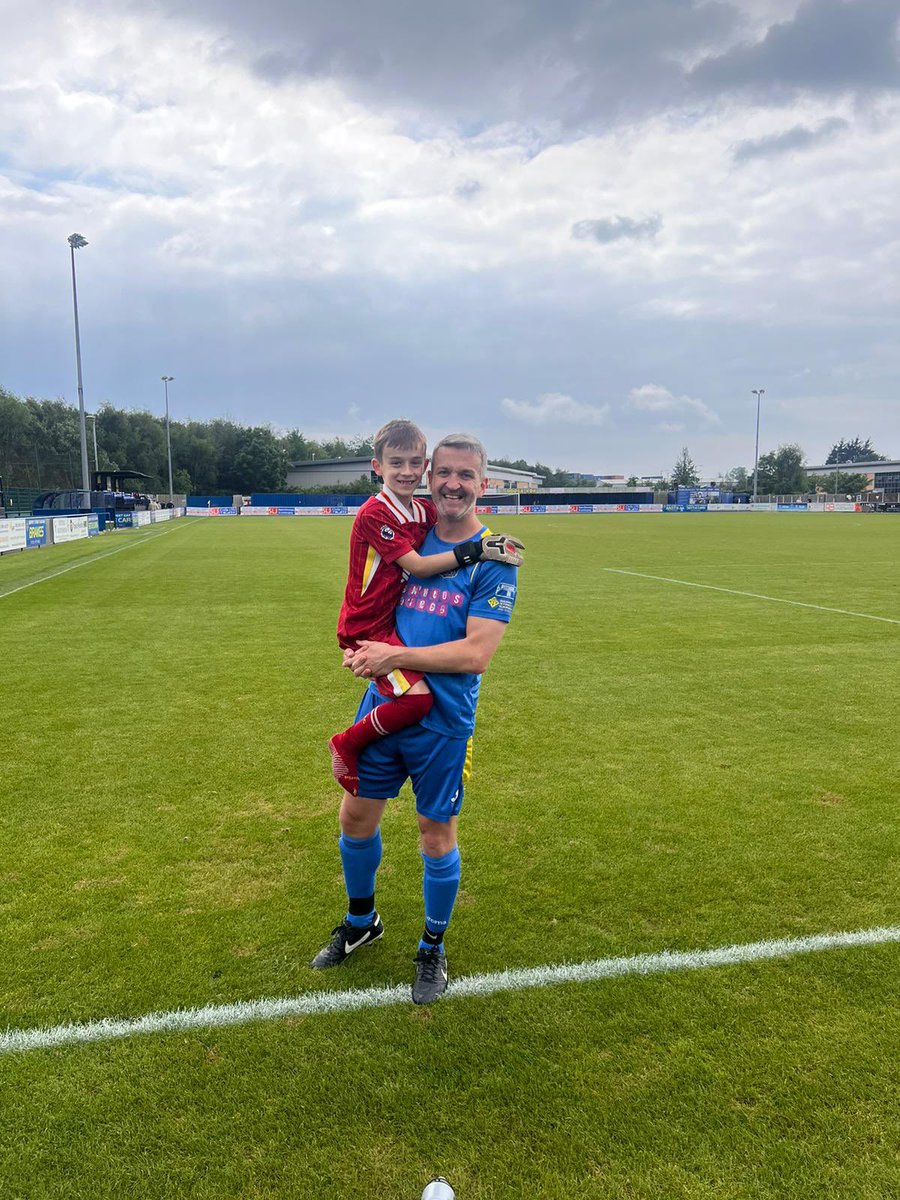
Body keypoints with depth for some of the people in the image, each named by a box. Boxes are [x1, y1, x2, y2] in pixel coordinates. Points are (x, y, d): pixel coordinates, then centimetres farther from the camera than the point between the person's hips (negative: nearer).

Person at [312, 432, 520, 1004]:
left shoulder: (494, 559, -12)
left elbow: (477, 653, -20)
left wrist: (396, 656, -21)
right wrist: (362, 645, -6)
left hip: (443, 722, -5)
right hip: (384, 701, 5)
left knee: (437, 835, 9)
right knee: (356, 815, 15)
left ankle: (433, 949, 35)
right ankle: (361, 923, 43)